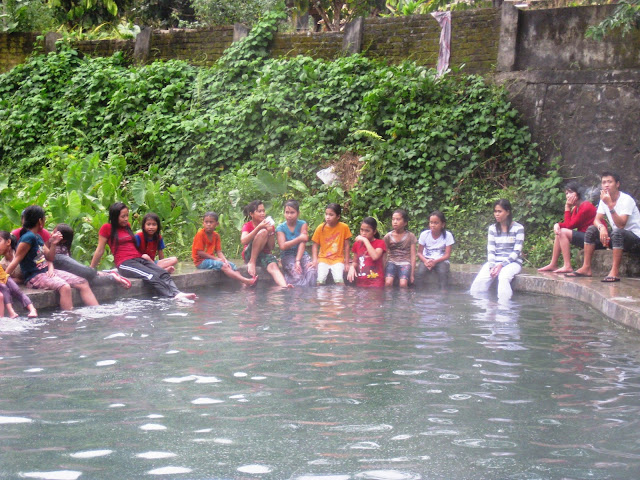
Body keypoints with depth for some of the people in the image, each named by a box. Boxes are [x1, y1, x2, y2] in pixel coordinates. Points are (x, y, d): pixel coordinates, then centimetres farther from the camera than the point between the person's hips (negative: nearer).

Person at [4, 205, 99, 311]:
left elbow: (49, 258, 21)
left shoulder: (38, 238, 13)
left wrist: (53, 244, 3)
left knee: (83, 283, 3)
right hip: (34, 277, -10)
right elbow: (16, 260, -16)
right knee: (64, 287, -36)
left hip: (47, 272, 10)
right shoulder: (28, 237, -15)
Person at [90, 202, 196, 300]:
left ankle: (177, 293, -45)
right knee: (153, 276, -32)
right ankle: (173, 298, -47)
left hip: (140, 259, 7)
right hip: (125, 263, -7)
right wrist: (91, 270, 8)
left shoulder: (127, 226, 23)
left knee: (163, 273, -23)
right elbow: (100, 251, 6)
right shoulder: (107, 228, 3)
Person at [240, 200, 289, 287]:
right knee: (263, 232, -26)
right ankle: (252, 262, -22)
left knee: (273, 266, -35)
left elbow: (271, 247, 1)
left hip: (265, 254, 3)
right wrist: (259, 227, -32)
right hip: (249, 254, -3)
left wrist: (270, 232, -16)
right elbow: (243, 241, -25)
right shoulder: (247, 226, -3)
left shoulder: (269, 225, 6)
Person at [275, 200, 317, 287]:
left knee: (312, 271, -30)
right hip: (287, 256, -2)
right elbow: (283, 246, -12)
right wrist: (299, 238, -11)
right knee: (297, 275, -33)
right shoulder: (280, 228, 1)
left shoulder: (303, 224, 4)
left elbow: (302, 243, -7)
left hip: (301, 254, 2)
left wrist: (298, 260, -20)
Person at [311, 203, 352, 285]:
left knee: (339, 280, -22)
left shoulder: (344, 227, -5)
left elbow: (346, 245, 2)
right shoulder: (320, 228, -3)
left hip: (338, 259, -1)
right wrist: (314, 259, -10)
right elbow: (315, 245, 3)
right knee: (321, 280, -19)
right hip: (323, 259, 1)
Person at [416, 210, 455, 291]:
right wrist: (425, 261, -22)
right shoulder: (424, 234, -4)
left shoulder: (447, 235, -8)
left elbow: (447, 255, -9)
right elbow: (419, 252, 0)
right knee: (421, 271, -29)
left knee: (443, 272, -32)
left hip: (441, 260, -1)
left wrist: (435, 261, -24)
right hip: (426, 259, 1)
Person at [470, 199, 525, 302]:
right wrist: (492, 266, -13)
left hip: (512, 262, -4)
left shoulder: (518, 228, -1)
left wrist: (501, 265, -17)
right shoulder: (492, 229, 12)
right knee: (479, 280, -25)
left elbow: (516, 252, -7)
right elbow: (490, 250, 6)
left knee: (503, 277, -37)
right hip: (495, 262, 4)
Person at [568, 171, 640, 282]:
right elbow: (597, 219, -1)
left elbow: (621, 225, -29)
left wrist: (610, 205, -36)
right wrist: (601, 227, -25)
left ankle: (615, 272, -37)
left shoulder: (626, 200, -19)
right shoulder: (604, 199, 4)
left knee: (618, 232, -37)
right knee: (591, 230, -7)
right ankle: (586, 268, -10)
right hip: (616, 236, 8)